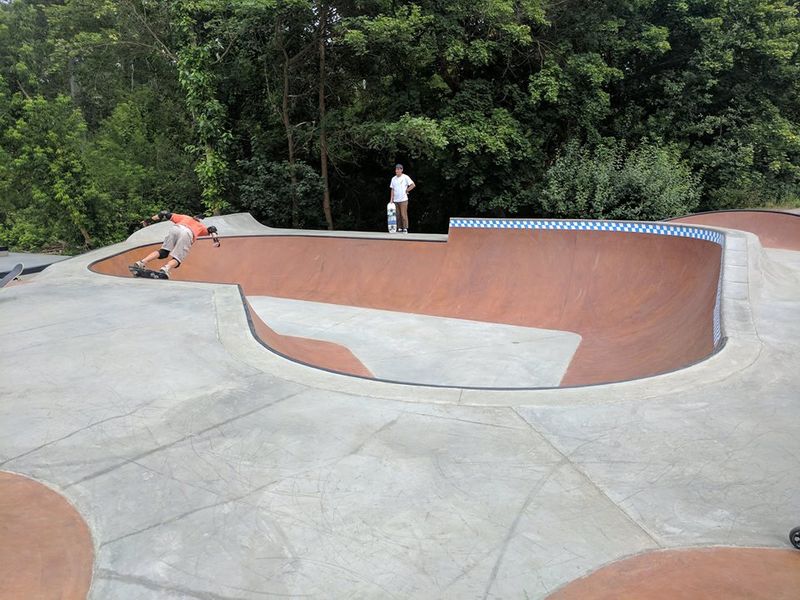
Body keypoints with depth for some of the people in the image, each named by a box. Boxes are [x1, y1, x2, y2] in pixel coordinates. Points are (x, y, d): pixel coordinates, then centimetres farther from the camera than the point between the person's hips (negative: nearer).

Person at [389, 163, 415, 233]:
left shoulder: (405, 177, -2)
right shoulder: (393, 179, 12)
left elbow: (413, 185, -4)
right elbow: (392, 190, 14)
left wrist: (406, 190, -3)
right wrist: (391, 199, 7)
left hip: (403, 199, -5)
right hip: (395, 200, 5)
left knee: (403, 214, -9)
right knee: (398, 215, 6)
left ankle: (405, 229, -5)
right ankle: (399, 229, 11)